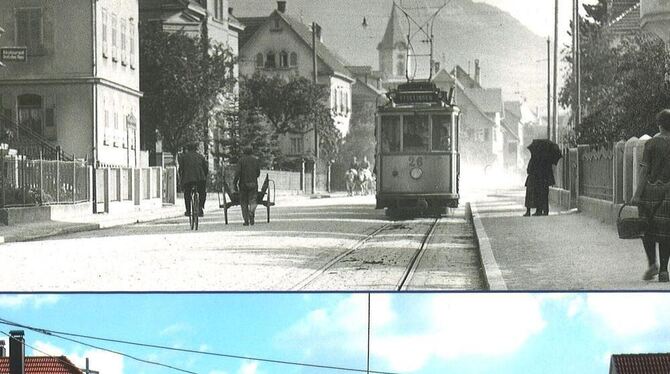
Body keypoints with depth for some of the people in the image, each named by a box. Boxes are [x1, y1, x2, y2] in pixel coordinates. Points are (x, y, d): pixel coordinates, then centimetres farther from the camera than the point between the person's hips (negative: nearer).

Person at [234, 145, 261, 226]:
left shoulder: (241, 160, -3)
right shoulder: (256, 160, 5)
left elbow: (238, 172, -11)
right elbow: (258, 173, 7)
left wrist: (235, 182, -4)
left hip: (243, 184, -1)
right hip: (253, 183, 1)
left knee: (244, 202, 9)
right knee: (252, 201, 1)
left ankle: (246, 220, 7)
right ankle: (251, 213, -30)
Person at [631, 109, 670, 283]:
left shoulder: (651, 143, -4)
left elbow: (644, 170, -7)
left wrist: (637, 194, -6)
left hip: (650, 190, -2)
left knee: (647, 229, 12)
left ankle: (652, 263, -1)